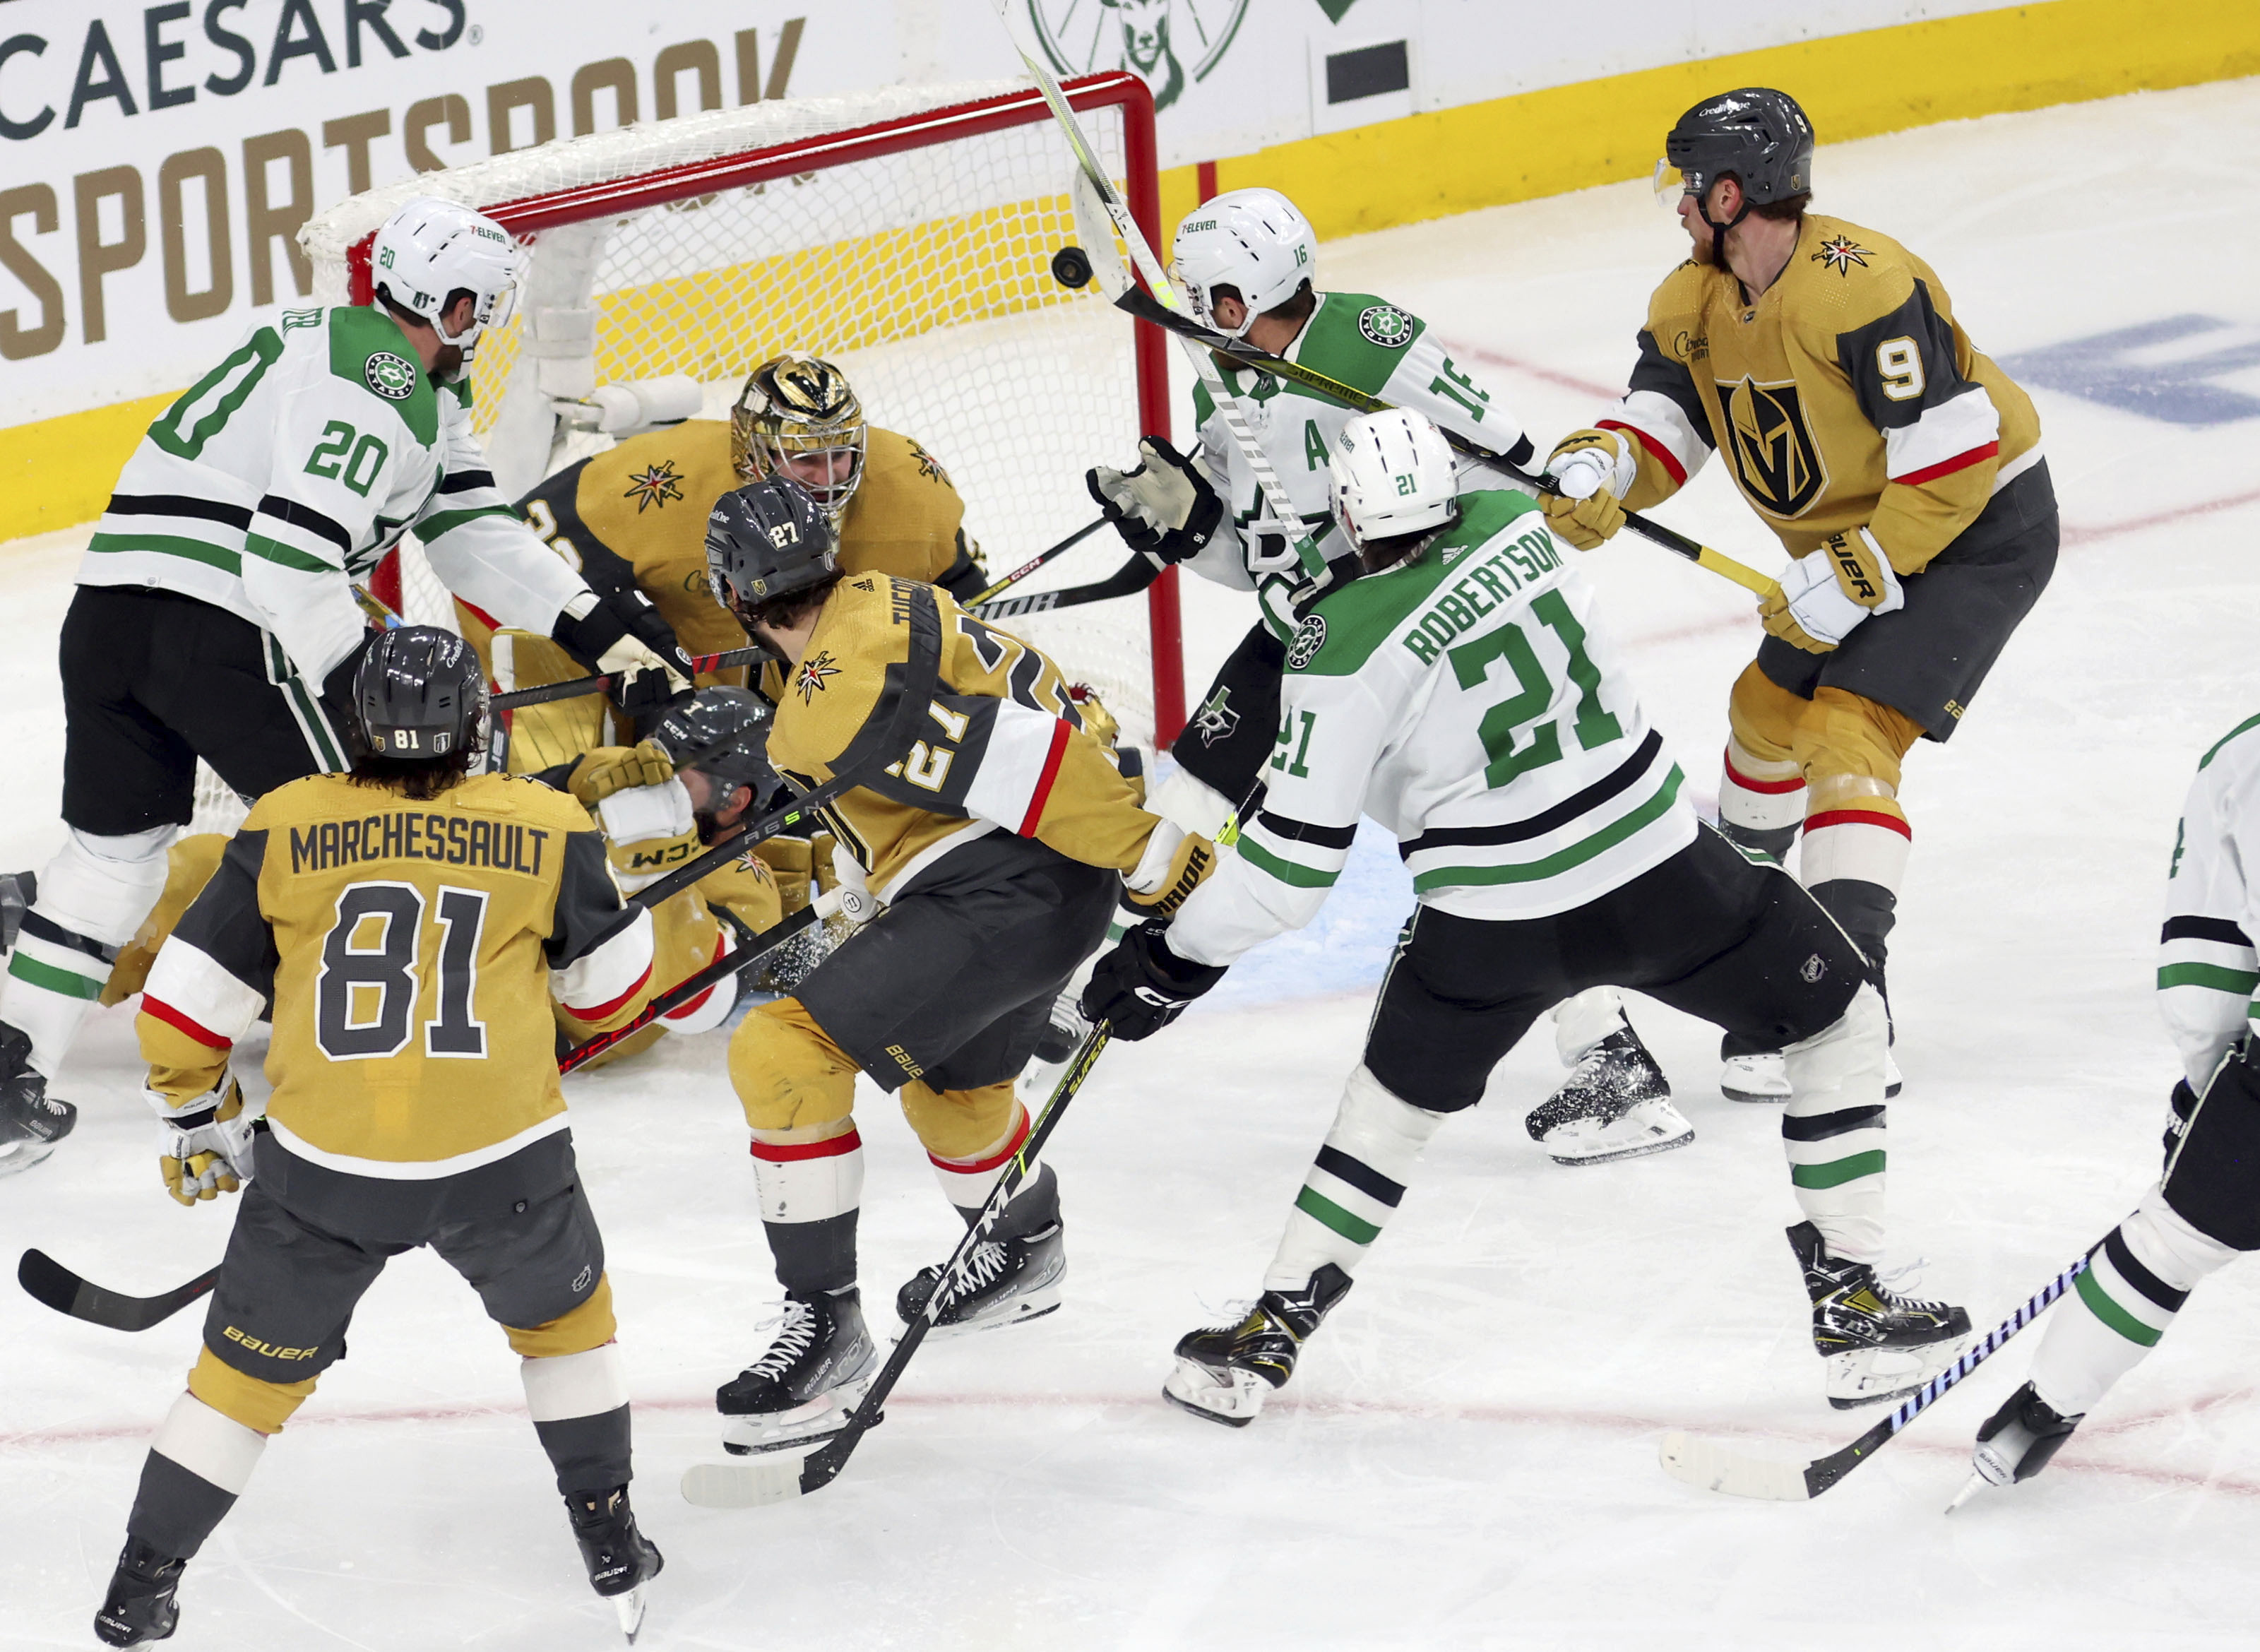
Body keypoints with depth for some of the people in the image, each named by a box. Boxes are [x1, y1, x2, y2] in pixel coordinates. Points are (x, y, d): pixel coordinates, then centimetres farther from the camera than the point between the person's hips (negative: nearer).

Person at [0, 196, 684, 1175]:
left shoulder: (420, 389, 21)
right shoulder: (379, 388, -12)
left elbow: (471, 532, 20)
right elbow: (290, 557, -20)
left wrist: (593, 624, 13)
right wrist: (369, 689, -18)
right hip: (216, 624, -10)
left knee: (116, 844, 18)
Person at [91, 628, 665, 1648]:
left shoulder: (285, 830, 2)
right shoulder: (545, 829, 1)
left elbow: (184, 1003, 5)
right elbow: (612, 988, 13)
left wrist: (199, 1120, 21)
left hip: (323, 1163, 0)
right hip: (498, 1163, 0)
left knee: (250, 1368, 16)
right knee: (562, 1313, 28)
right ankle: (610, 1544, 30)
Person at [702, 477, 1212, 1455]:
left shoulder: (835, 694, -20)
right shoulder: (879, 603, 11)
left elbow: (1015, 755, -25)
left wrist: (1155, 862, -21)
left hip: (1000, 893, -10)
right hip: (1056, 894, 10)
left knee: (785, 1054, -15)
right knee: (949, 1074, 34)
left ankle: (826, 1330, -13)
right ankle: (1025, 1247, 61)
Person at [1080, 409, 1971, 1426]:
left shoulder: (1343, 648, -10)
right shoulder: (1518, 525, 1)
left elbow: (1299, 855, -9)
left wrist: (1177, 959, 2)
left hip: (1489, 924, -1)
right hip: (1656, 870, 1)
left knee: (1395, 1101, 24)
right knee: (1841, 1023, 20)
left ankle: (1270, 1334, 25)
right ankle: (1852, 1303, 15)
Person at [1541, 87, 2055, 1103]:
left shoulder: (1861, 287, -31)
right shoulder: (1699, 297, -2)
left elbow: (1955, 452, -31)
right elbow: (1661, 419, -4)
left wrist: (1851, 580, -27)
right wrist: (1592, 471, -27)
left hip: (1981, 529, -10)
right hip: (1855, 537, 10)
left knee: (1848, 732, -21)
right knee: (1771, 703, 24)